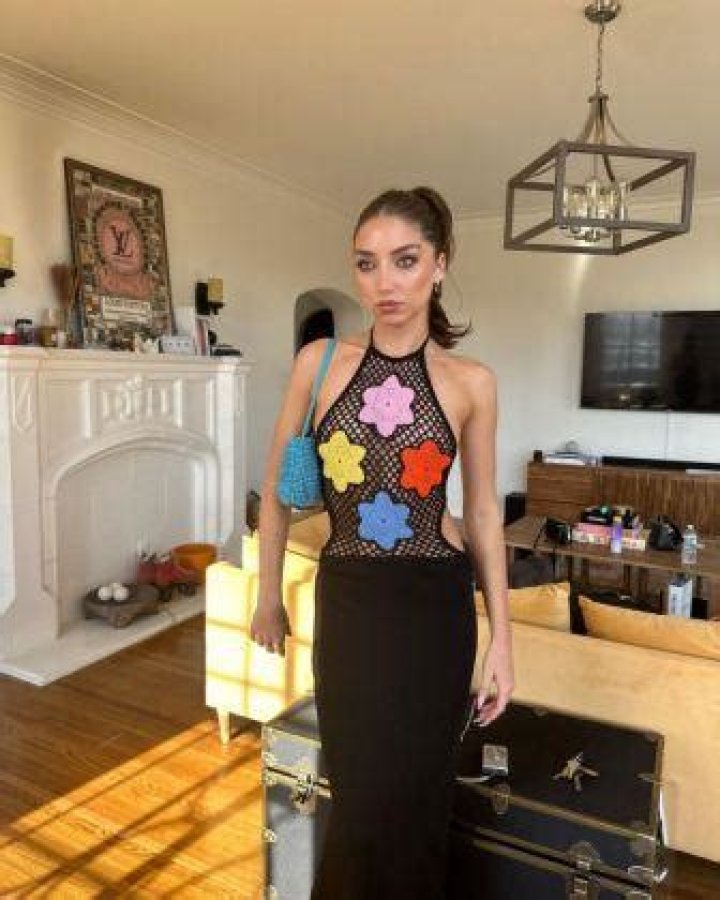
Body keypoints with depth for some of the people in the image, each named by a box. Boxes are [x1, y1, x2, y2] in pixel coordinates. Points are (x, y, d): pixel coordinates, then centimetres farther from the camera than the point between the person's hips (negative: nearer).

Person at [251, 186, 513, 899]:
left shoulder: (471, 381, -3)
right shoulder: (320, 361, -3)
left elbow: (482, 510, 4)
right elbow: (276, 488, 5)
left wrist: (501, 635, 2)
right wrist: (267, 595, 10)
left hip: (435, 602, 0)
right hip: (347, 600, 1)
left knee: (412, 799, 13)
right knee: (362, 800, 13)